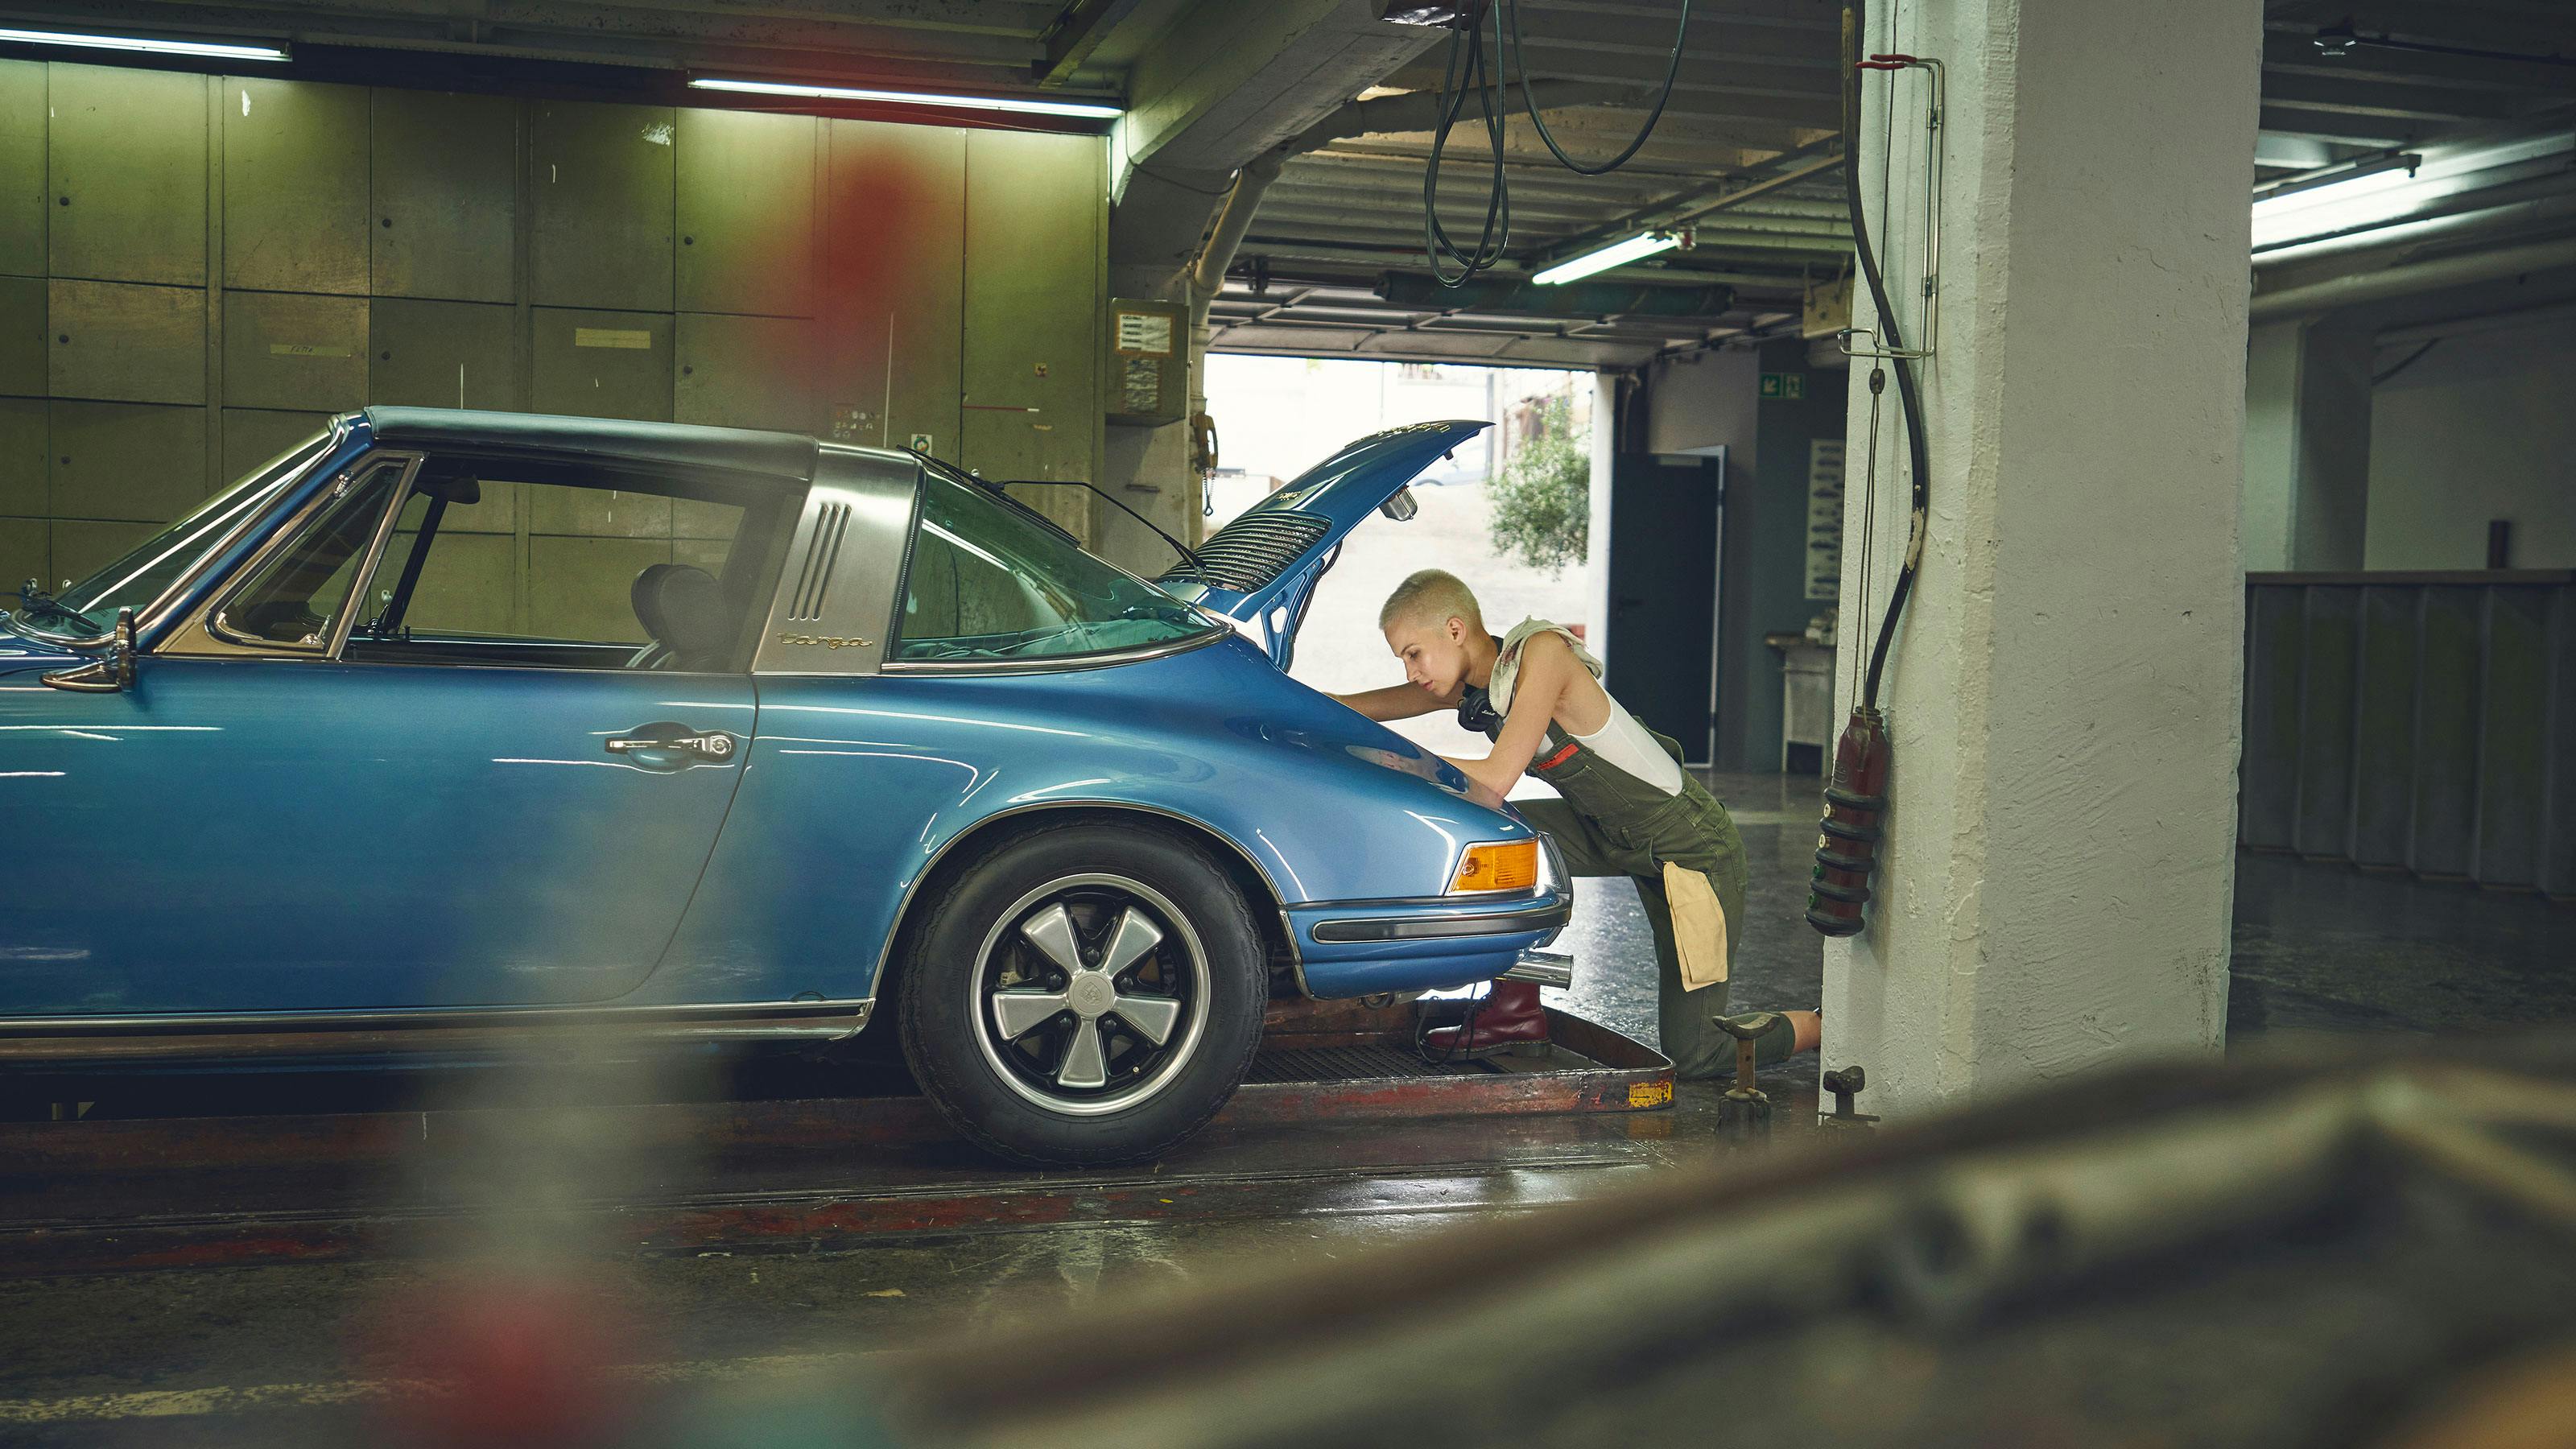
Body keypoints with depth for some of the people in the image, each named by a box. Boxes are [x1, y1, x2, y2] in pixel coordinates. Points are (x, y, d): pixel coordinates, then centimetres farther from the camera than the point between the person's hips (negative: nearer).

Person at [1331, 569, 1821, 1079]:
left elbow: (1496, 779, -31)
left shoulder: (1542, 652, -24)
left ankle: (1823, 1026, 20)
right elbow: (1357, 706, 5)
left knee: (1693, 1057, -6)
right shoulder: (1469, 686, -2)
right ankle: (1516, 1005, 0)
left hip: (1694, 844, -8)